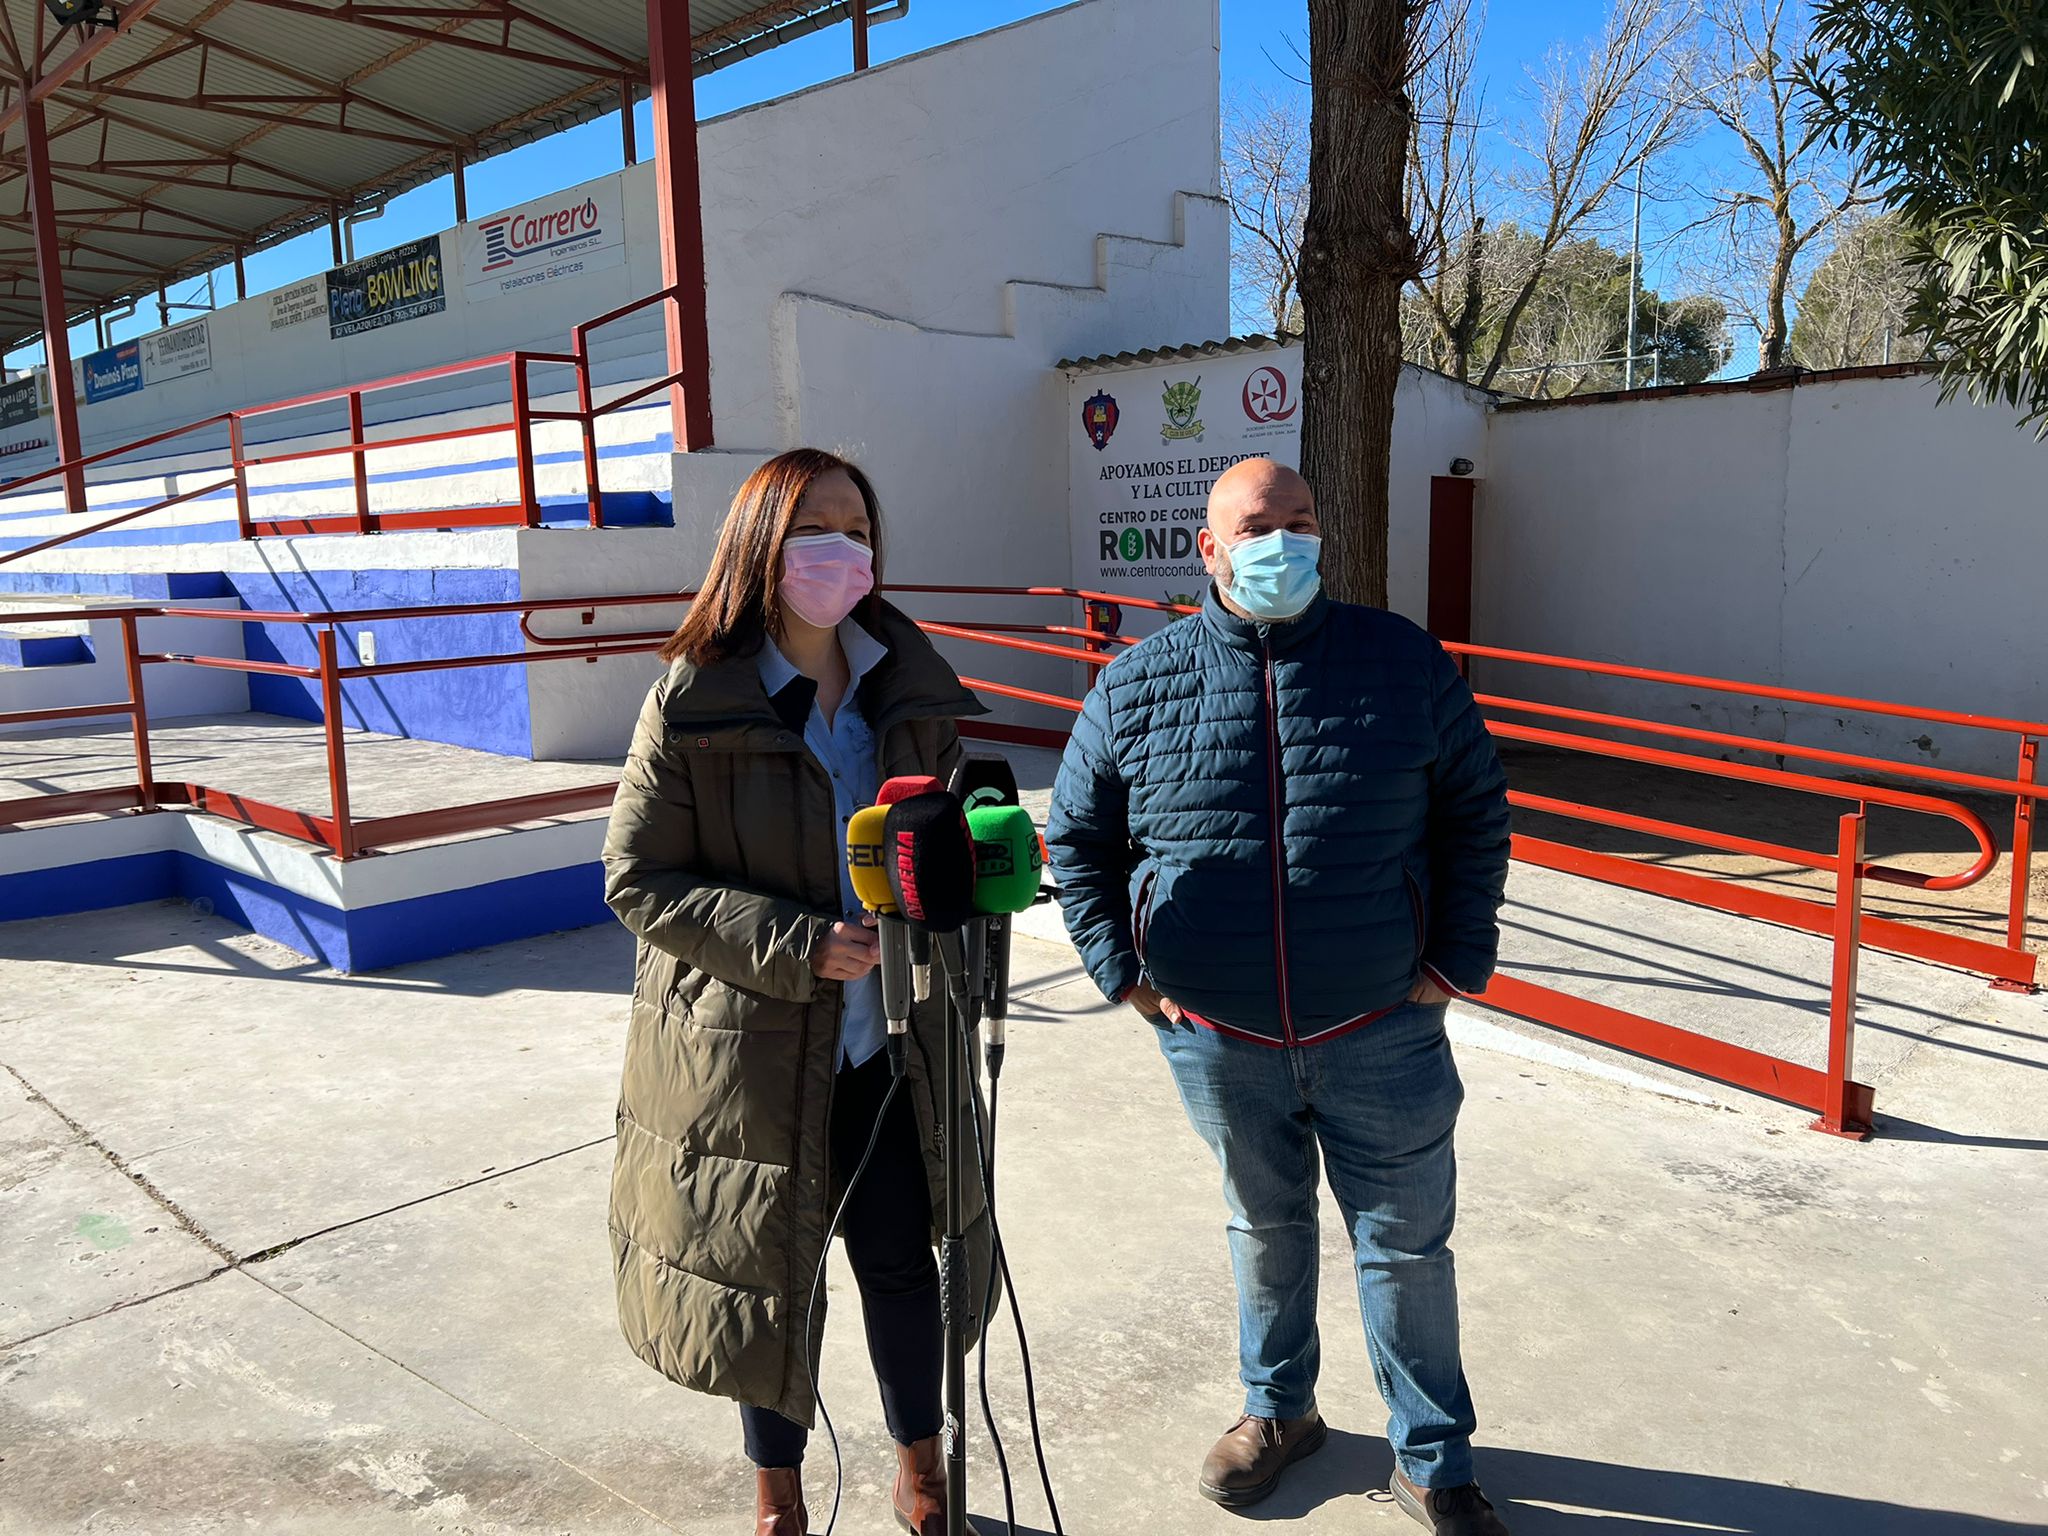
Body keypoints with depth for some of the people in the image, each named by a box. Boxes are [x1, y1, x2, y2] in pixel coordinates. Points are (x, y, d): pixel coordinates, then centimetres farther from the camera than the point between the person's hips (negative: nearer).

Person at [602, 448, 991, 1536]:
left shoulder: (913, 690, 2)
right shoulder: (692, 702, -12)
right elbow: (636, 878, -12)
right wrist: (797, 945, -22)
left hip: (892, 1038, 3)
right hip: (750, 1046, -3)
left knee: (902, 1258, 14)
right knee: (769, 1270, 13)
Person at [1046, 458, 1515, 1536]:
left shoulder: (1404, 662, -3)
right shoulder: (1135, 688, -3)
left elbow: (1475, 815, 5)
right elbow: (1075, 839, 7)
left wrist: (1458, 961, -2)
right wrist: (1124, 971, -1)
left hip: (1383, 1032, 0)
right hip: (1218, 1040, 1)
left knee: (1407, 1245, 12)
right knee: (1265, 1225, 21)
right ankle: (1278, 1408, 45)